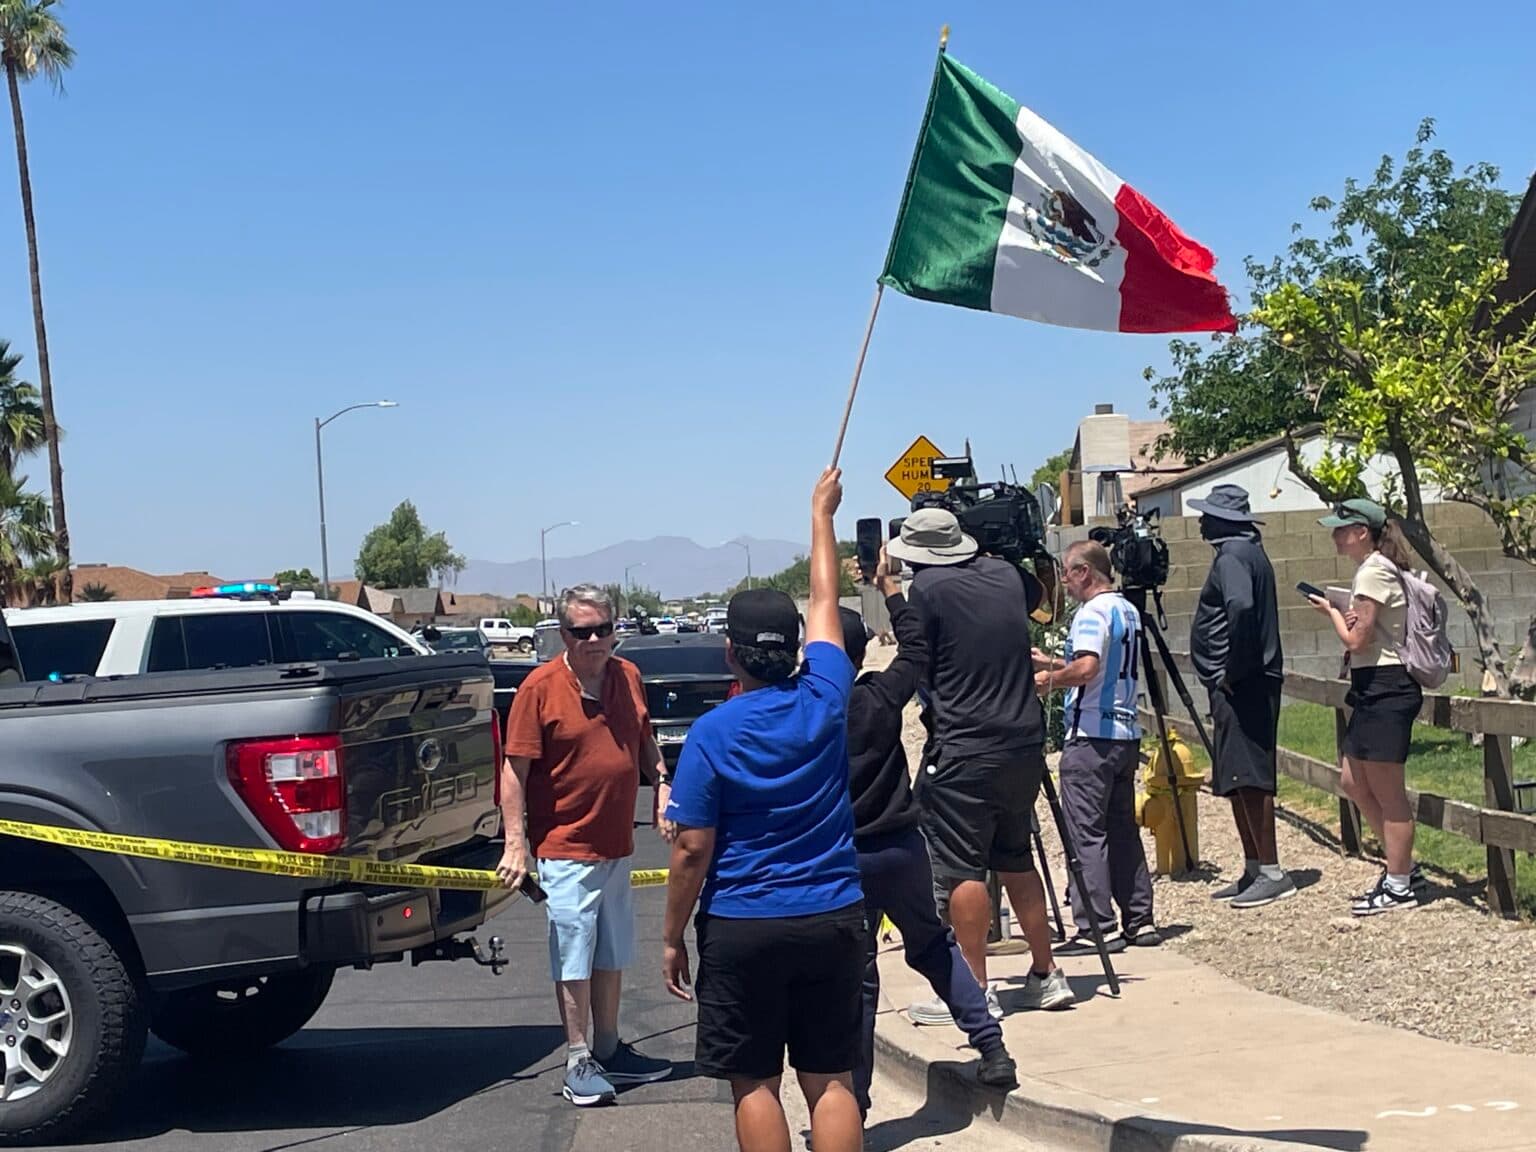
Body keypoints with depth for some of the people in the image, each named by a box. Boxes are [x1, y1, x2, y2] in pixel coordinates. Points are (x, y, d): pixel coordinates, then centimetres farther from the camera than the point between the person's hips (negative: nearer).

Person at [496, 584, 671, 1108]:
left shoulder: (628, 677, 4)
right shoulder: (541, 687, -13)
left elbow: (644, 741, 20)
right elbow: (515, 769, -13)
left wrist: (661, 783, 3)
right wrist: (515, 843, -18)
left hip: (617, 844, 7)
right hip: (566, 849, -7)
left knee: (612, 953, 17)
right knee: (573, 956, -2)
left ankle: (608, 1049, 30)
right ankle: (579, 1063, 7)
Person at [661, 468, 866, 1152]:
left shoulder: (712, 733, -10)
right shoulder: (825, 700, -1)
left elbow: (692, 850, -10)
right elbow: (825, 603, 14)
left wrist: (672, 937, 2)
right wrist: (821, 513, 27)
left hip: (742, 928, -3)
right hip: (834, 920, 3)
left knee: (754, 1085, 7)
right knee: (830, 1081, 9)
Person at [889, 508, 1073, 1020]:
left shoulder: (926, 589, -10)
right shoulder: (1007, 574, 9)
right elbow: (1038, 593, 32)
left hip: (963, 752, -7)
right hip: (1025, 744, 7)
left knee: (962, 869, -1)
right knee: (1015, 859, 18)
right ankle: (1045, 975, 22)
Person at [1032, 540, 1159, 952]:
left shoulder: (1093, 612, -13)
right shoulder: (1129, 610, 16)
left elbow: (1086, 668, -28)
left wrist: (1050, 679, -11)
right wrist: (1052, 663, 25)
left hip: (1091, 736, -9)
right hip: (1126, 734, 9)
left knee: (1086, 833, -5)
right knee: (1123, 829, 13)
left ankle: (1097, 928, -5)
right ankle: (1140, 921, 14)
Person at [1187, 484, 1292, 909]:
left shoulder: (1233, 556, -12)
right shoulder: (1249, 551, 19)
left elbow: (1241, 608, -28)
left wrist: (1234, 670, -20)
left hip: (1241, 684, -11)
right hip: (1239, 685, 11)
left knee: (1247, 778, -10)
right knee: (1237, 781, 13)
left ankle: (1272, 873, -9)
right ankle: (1253, 870, 18)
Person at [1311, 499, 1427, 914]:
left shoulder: (1373, 572, -15)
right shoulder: (1373, 568, 16)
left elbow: (1357, 640, -16)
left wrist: (1331, 611, 0)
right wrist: (1345, 616, -1)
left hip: (1384, 689, -11)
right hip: (1373, 690, 11)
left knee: (1387, 792, -3)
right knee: (1354, 782, 14)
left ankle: (1399, 887, 5)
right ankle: (1404, 869, 22)